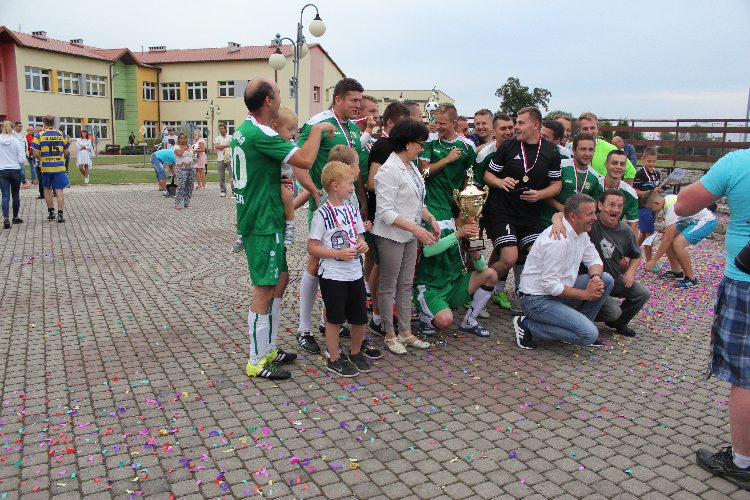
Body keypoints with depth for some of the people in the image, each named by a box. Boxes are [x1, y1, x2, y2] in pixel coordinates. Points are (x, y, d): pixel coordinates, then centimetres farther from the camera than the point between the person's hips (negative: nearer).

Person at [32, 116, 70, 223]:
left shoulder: (39, 136, -3)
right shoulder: (62, 135, 1)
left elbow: (36, 153, -7)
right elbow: (66, 152, 6)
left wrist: (41, 159, 12)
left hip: (46, 167, 0)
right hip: (59, 167, 0)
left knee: (47, 189, 16)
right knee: (59, 190, 0)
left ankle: (51, 212, 21)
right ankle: (60, 214, -6)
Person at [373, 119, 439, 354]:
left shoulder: (411, 167, 9)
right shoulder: (389, 170, -18)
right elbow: (385, 212, -23)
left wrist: (430, 218, 1)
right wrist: (417, 229, -27)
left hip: (410, 235, 9)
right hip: (391, 236, -9)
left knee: (406, 284, 14)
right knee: (388, 286, 5)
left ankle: (405, 332, 25)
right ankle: (389, 334, 18)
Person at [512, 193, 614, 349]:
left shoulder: (581, 231, 3)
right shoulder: (558, 240, -27)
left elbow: (593, 259, 13)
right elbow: (551, 286, -26)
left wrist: (596, 277, -10)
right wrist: (585, 294, -15)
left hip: (559, 290, 9)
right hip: (538, 299, -9)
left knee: (605, 280, 1)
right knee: (589, 334, -19)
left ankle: (580, 325, 10)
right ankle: (527, 325, -7)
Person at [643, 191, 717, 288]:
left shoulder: (671, 208, -29)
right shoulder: (666, 199, -2)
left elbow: (668, 240, -28)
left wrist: (653, 260, -23)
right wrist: (667, 227, -2)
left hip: (707, 221, -10)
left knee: (677, 243, -26)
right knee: (665, 236, 5)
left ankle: (691, 279, -12)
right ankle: (676, 272, 15)